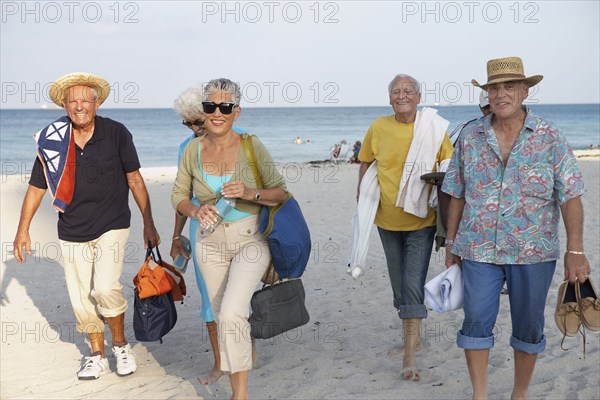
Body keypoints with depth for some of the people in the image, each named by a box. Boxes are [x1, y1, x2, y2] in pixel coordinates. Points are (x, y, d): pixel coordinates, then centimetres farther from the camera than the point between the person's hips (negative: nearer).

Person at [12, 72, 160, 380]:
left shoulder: (116, 133, -9)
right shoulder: (52, 139, -4)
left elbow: (135, 180, -3)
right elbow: (37, 187, 5)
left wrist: (148, 224, -3)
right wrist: (23, 229, 4)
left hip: (111, 227, -3)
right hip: (72, 232, 3)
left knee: (105, 288, -18)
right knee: (82, 297, 8)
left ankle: (120, 344, 7)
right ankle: (97, 355, 27)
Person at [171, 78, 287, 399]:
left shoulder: (252, 146, -11)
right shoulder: (193, 149, -3)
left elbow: (281, 193, -6)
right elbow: (179, 195, 6)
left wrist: (251, 193, -24)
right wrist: (196, 212, -15)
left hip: (251, 240, -4)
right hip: (210, 243, 4)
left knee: (231, 315, -21)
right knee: (222, 318, 13)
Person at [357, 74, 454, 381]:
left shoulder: (433, 128, -9)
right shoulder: (378, 127, -3)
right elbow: (365, 162, 11)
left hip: (421, 220, -3)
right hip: (387, 219, 4)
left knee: (413, 285, -10)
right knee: (399, 284, 16)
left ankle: (409, 357, -3)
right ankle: (413, 339, 36)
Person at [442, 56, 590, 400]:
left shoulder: (549, 137, -4)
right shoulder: (470, 137, 3)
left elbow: (570, 196, -6)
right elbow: (458, 195, 8)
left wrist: (575, 250, -12)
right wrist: (451, 241, 8)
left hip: (534, 252, -1)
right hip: (479, 250, 1)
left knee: (528, 326, 10)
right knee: (476, 321, 1)